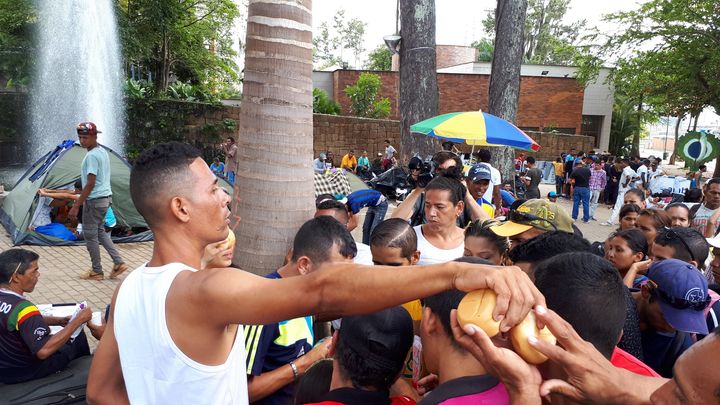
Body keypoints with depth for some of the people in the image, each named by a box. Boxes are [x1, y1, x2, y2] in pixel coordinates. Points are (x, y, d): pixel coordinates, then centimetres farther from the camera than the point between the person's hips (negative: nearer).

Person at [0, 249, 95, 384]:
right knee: (78, 336, 9)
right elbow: (44, 351, -37)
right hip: (22, 372, -7)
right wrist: (77, 321, -29)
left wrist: (59, 321, 0)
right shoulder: (22, 308, -32)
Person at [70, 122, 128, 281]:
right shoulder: (103, 151, 10)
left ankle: (96, 271, 13)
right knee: (100, 231, 19)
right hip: (105, 197, 10)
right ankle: (118, 262, 14)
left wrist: (76, 206, -21)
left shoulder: (92, 156, -19)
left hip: (94, 200, -10)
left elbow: (90, 183, -23)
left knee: (90, 235, 3)